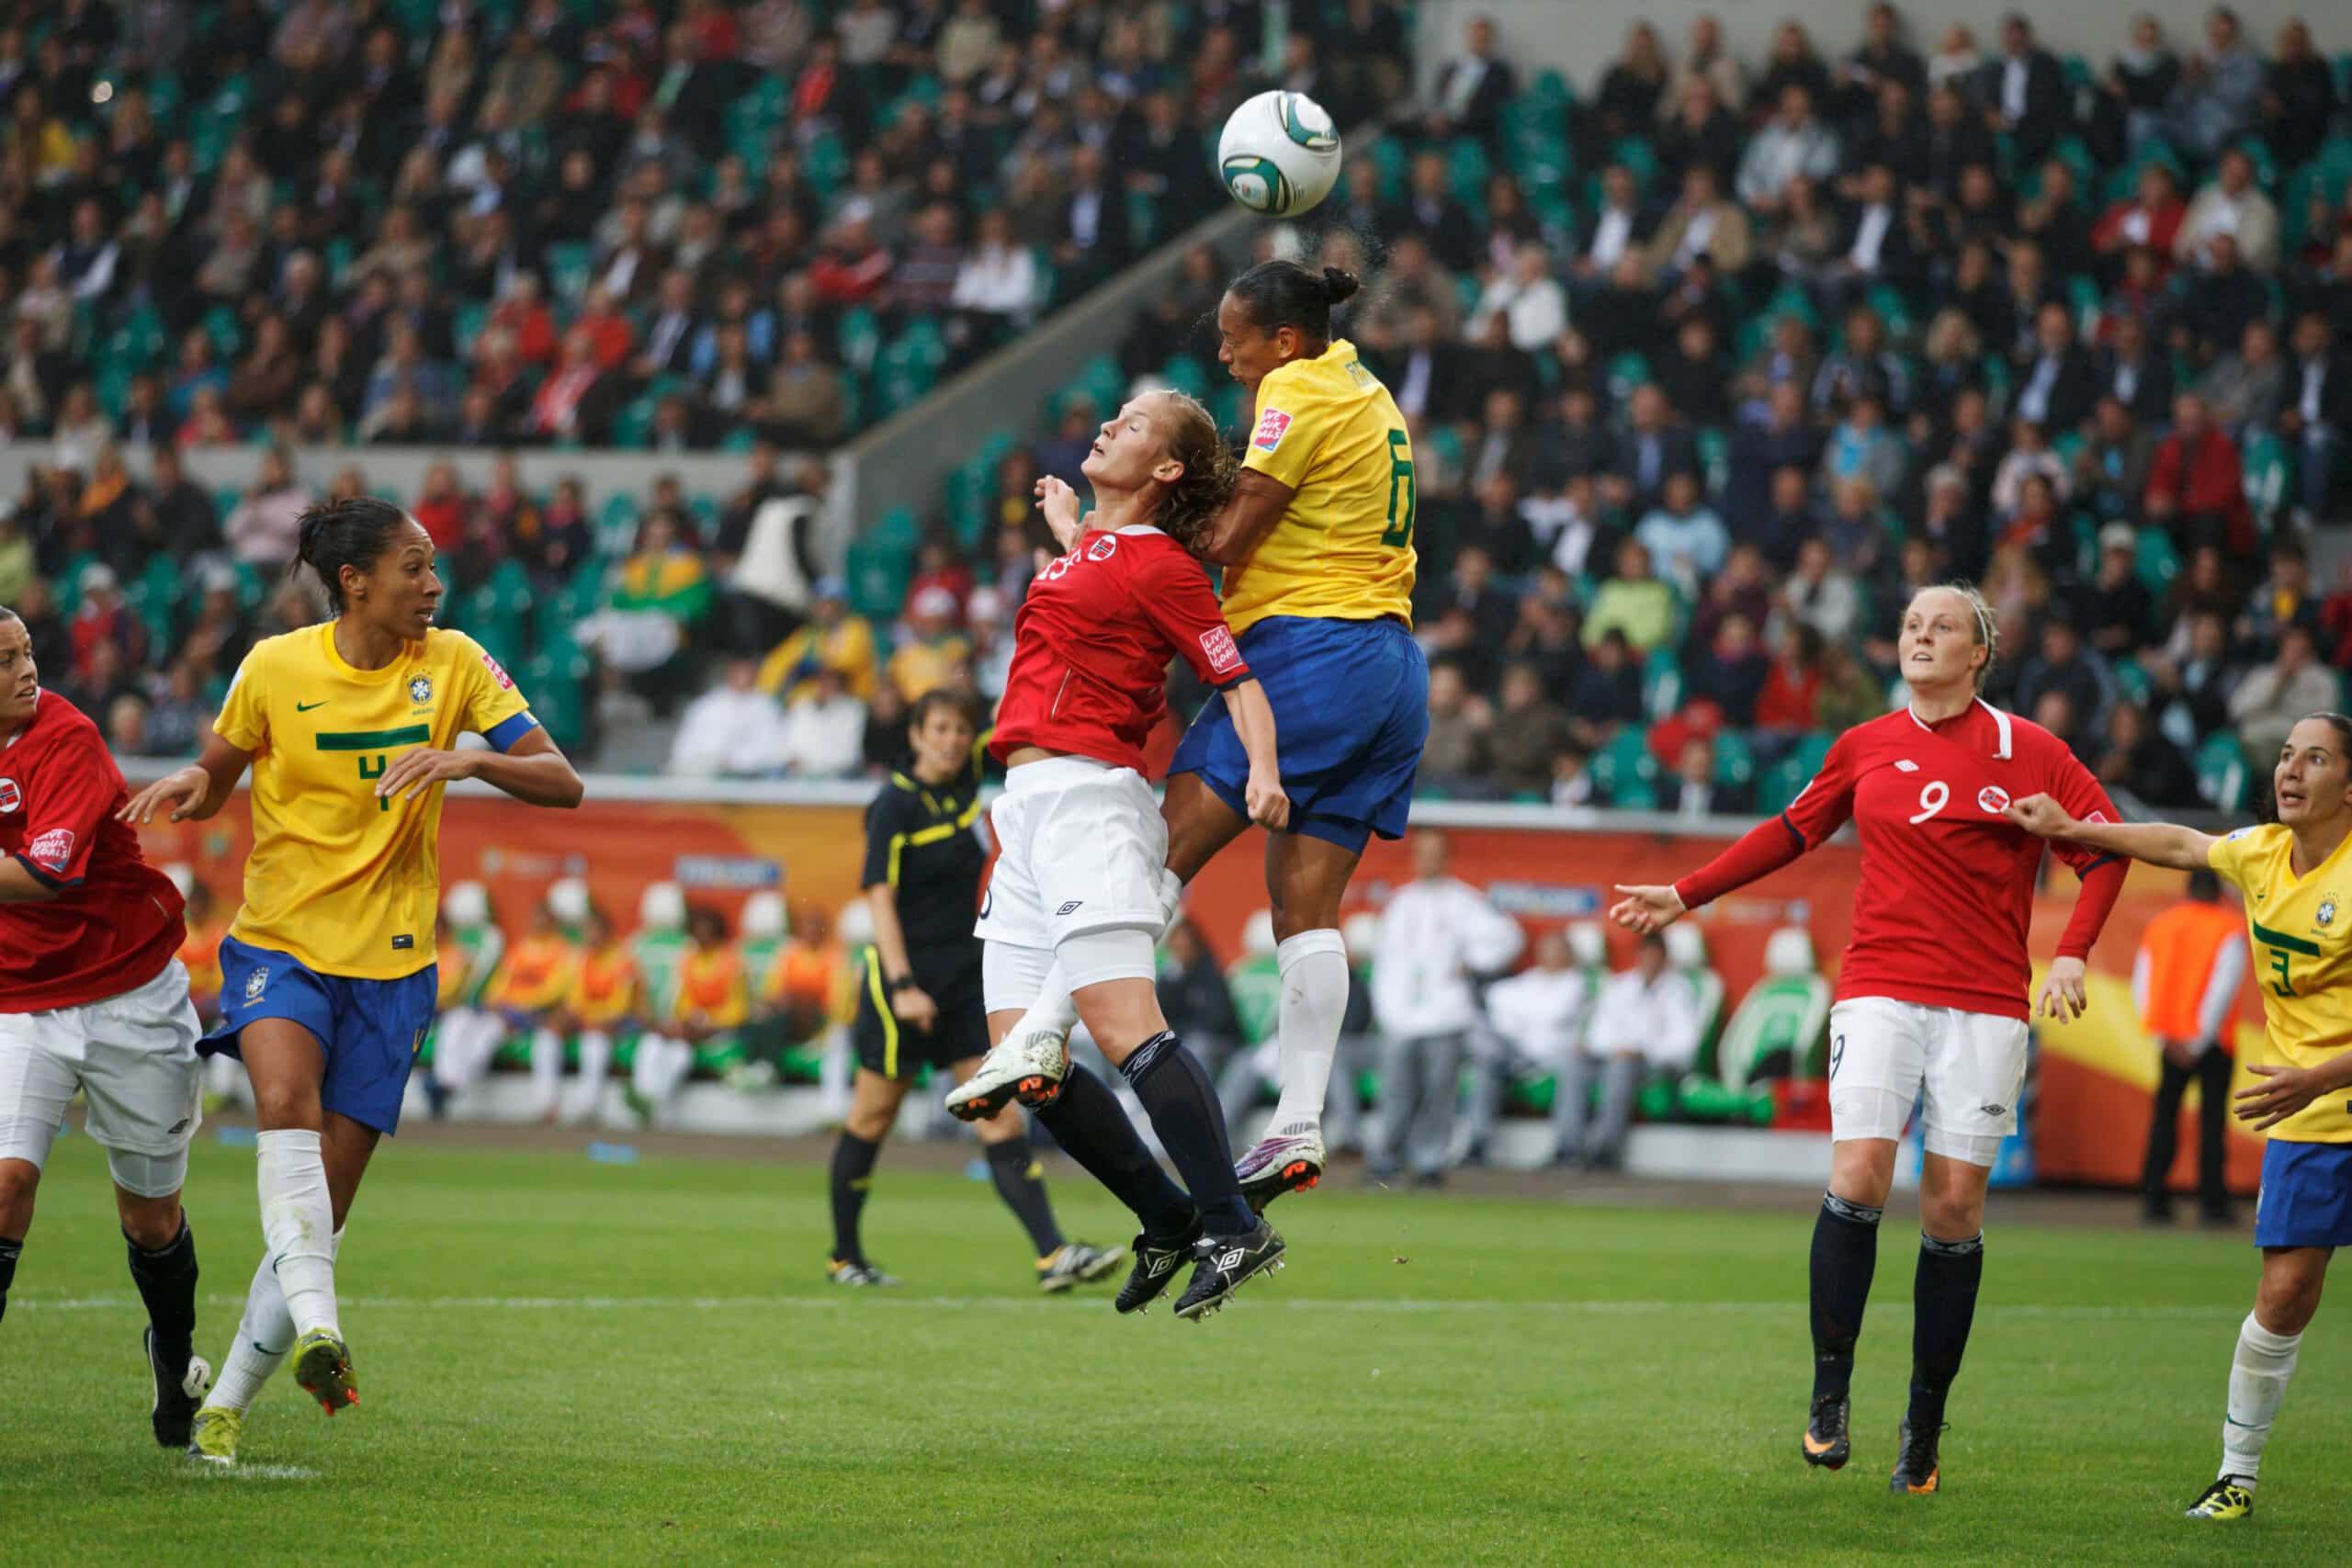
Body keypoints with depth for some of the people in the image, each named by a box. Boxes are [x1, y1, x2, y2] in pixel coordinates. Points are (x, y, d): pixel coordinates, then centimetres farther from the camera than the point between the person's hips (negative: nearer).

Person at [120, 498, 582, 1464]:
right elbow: (213, 784, 10)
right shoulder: (276, 669, -5)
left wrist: (468, 760, -24)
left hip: (389, 963, 2)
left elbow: (561, 783, -5)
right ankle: (315, 1322, -42)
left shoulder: (453, 663, -2)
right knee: (286, 1096, -34)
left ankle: (227, 1402, 12)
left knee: (326, 1200, 0)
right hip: (280, 941, -2)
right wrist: (189, 787, -15)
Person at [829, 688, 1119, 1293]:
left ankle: (1052, 1256, -14)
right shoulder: (894, 805, -11)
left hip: (967, 981, 6)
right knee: (872, 1118, 6)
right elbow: (881, 899, -16)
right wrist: (902, 985, -23)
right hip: (906, 978, -6)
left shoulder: (963, 786, 6)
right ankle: (843, 1258, 20)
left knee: (1001, 1118, -4)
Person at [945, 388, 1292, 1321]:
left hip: (1089, 796, -9)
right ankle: (1170, 1223, 11)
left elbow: (1239, 682, -8)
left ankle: (1234, 1231, -21)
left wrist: (1263, 773, -23)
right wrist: (1065, 528, 49)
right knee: (1022, 1063, 3)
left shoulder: (1159, 563, -5)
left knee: (1124, 1029, -20)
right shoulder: (1092, 545, 19)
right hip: (1029, 813, 9)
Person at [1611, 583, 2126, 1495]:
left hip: (1985, 1005, -1)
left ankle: (1924, 1429, 7)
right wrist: (1685, 895, 25)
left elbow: (2104, 849, 5)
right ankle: (1829, 1395, -4)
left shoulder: (2028, 752, 3)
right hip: (1881, 990, 1)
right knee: (1858, 1178, -16)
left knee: (1955, 1203, -3)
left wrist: (2071, 955, -8)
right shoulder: (1866, 748, 10)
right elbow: (1792, 832, 23)